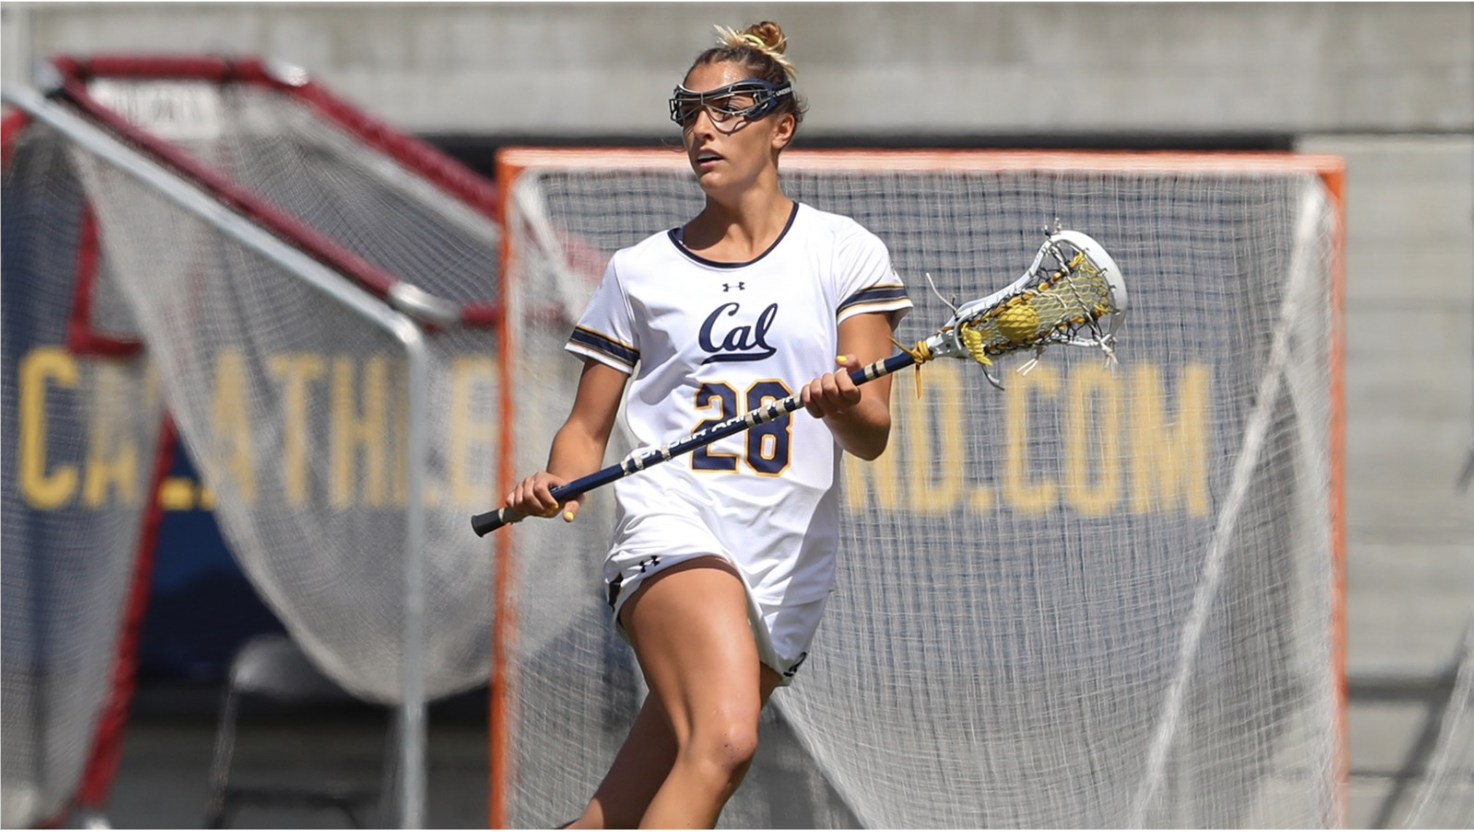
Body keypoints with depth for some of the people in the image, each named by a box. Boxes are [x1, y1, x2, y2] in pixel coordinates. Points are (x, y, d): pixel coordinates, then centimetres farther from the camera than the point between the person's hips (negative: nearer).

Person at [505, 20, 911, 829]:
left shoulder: (845, 253, 8)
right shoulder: (640, 270, 11)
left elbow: (871, 435, 0)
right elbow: (586, 428, 17)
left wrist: (846, 405, -23)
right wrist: (558, 482, -6)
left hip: (789, 572, 2)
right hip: (674, 538, -2)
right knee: (723, 740, -30)